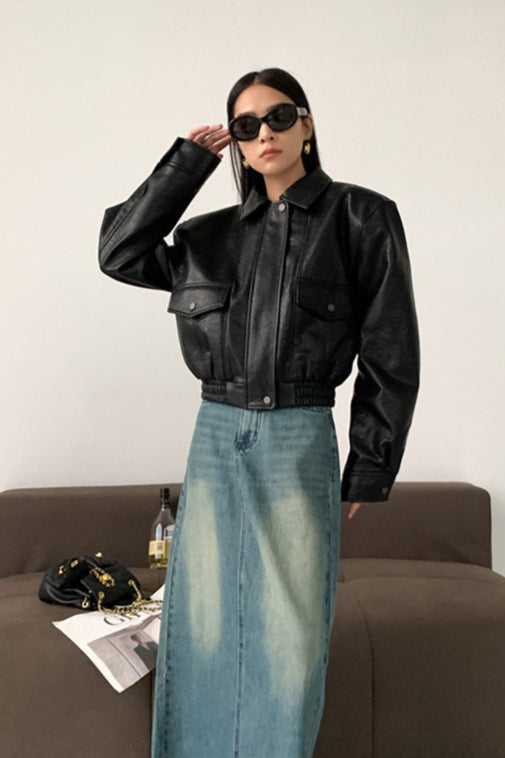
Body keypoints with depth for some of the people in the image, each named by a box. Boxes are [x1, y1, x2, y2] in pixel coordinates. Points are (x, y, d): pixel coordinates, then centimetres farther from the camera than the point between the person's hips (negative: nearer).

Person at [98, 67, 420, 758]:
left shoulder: (361, 217, 0)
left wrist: (369, 469, -3)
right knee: (205, 622, 9)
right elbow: (120, 254, 2)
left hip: (300, 441, -3)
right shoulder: (213, 234, 12)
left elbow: (391, 352, -1)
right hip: (216, 437, 4)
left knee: (290, 632, 2)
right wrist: (188, 161, 3)